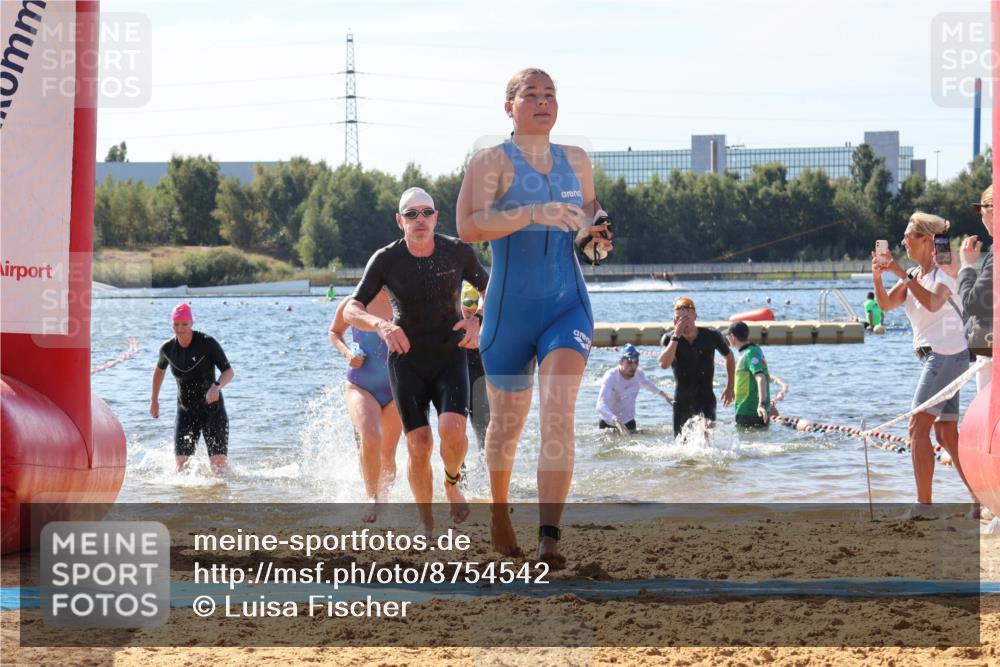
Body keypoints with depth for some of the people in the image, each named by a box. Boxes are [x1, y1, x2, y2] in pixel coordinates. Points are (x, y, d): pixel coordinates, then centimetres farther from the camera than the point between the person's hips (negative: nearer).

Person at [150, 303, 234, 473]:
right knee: (180, 463, -8)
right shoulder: (168, 348, -1)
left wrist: (217, 386, -35)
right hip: (186, 412, 3)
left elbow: (229, 372, -14)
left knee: (219, 462, -10)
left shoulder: (207, 343, -14)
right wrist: (154, 400, 26)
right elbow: (160, 369, 22)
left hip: (212, 409, -3)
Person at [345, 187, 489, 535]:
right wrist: (381, 325, -35)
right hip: (406, 360, 0)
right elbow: (351, 311, -14)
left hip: (450, 356, 0)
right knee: (419, 446, -9)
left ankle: (452, 484, 10)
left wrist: (478, 321, -12)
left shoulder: (458, 252, -8)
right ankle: (426, 522, 11)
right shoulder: (386, 260, -12)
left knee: (452, 430, -23)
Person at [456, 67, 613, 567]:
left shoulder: (576, 161, 11)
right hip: (510, 309, -2)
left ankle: (549, 537, -23)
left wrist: (593, 236, 6)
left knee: (559, 412, -18)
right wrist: (533, 214, -30)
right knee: (507, 421, 12)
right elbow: (468, 226, -19)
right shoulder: (493, 161, -5)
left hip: (568, 306, 2)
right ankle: (499, 511, 41)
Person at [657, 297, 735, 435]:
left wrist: (730, 387, 15)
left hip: (705, 397, -2)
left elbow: (729, 356, 14)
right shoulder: (670, 339, -6)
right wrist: (676, 336, -26)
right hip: (682, 400, 2)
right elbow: (664, 364, -26)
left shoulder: (711, 337, -5)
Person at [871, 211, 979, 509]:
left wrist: (903, 275, -32)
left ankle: (924, 504, -11)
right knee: (946, 434, 8)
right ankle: (980, 499, 10)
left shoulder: (944, 272, -11)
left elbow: (933, 302, -31)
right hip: (932, 357, 9)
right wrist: (877, 277, -11)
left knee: (918, 428, -11)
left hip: (947, 355, -9)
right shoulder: (915, 275, 15)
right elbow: (887, 303, 5)